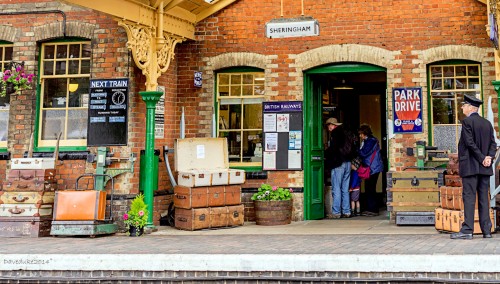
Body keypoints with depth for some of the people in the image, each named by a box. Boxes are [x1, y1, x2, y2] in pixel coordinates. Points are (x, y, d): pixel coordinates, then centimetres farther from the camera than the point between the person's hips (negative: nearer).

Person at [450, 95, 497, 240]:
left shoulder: (467, 121, -8)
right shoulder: (487, 123, 13)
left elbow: (470, 143, -15)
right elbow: (493, 143, 8)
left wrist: (482, 158, -10)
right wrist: (488, 157, -3)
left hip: (470, 166, -7)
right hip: (485, 168, 7)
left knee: (469, 197, -7)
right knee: (484, 197, 8)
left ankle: (467, 230, -10)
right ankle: (486, 230, 9)